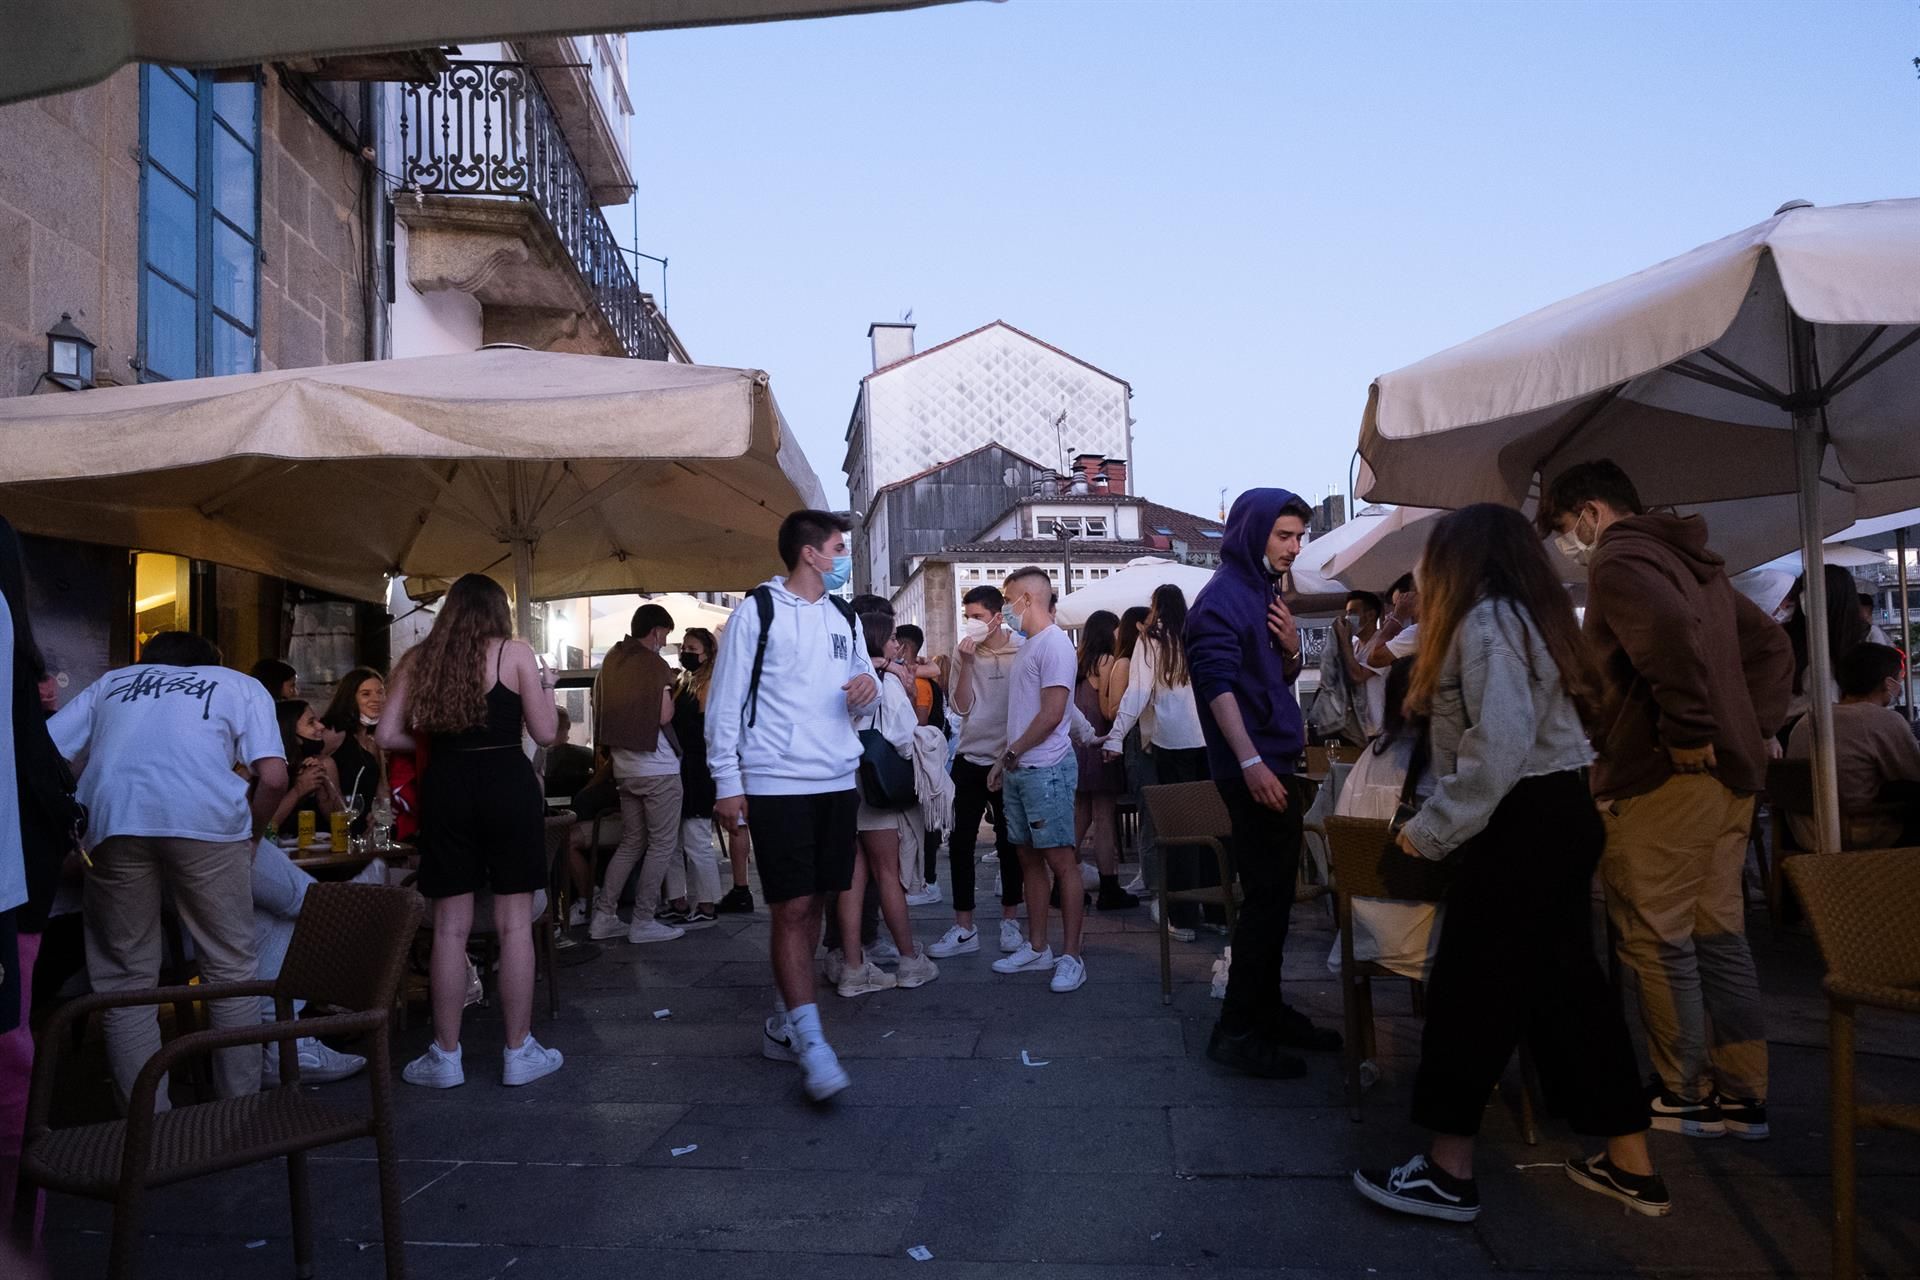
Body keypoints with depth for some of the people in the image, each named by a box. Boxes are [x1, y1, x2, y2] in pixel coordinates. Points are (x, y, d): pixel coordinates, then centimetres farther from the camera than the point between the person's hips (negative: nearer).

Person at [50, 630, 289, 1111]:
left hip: (113, 818, 2)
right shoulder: (241, 685, 23)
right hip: (207, 817, -2)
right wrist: (249, 836, 19)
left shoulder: (112, 682, 32)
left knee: (126, 976, 11)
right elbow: (274, 778, 5)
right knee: (230, 969, 10)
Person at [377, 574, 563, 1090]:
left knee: (450, 927, 8)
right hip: (507, 783, -3)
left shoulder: (418, 659, 8)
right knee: (514, 925, 4)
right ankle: (519, 1052, 10)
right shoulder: (514, 653, -2)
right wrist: (545, 684, 14)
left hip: (444, 787, 3)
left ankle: (445, 1056, 14)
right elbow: (544, 733, -2)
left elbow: (387, 736, 5)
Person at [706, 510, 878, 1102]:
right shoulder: (756, 612, -6)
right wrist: (726, 781, -10)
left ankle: (782, 1024, 25)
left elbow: (861, 673, 23)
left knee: (812, 904, 11)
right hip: (776, 784, -6)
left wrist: (869, 683, -2)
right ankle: (811, 1044, -3)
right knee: (792, 908, -7)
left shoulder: (843, 616, 13)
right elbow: (724, 699, -6)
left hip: (838, 782, 7)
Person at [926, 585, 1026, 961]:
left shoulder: (1021, 651, -6)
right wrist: (966, 663, -15)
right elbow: (962, 706, -6)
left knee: (1008, 843, 9)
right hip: (970, 760, 3)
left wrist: (1012, 754, -6)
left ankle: (1010, 920, 23)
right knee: (960, 842, 1)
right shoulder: (963, 652, 2)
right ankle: (964, 928, 9)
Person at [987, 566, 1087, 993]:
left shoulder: (1053, 643, -11)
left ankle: (1070, 957, 1)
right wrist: (1005, 762, 12)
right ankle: (1037, 948, 20)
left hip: (1046, 769, -9)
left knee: (1061, 861, -4)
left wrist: (1009, 754, -9)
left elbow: (1051, 714, -17)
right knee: (1030, 860, 12)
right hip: (1018, 770, 9)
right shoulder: (1026, 646, 18)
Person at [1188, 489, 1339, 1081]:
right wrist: (1250, 762, -29)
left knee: (1275, 896, 15)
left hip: (1277, 765, 9)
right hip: (1254, 770, -9)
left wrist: (1291, 647, 2)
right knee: (1266, 898, -7)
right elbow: (1217, 681, -21)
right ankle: (1237, 1031, 1)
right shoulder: (1223, 596, -11)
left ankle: (1267, 1010, 27)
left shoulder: (1267, 592, 17)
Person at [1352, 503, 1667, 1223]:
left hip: (1520, 825, -10)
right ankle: (1631, 1167, 22)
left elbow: (1499, 747, -22)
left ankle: (1449, 1175, 3)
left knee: (1471, 987, -4)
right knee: (1567, 982, 14)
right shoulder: (1532, 618, 17)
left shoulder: (1487, 622, -13)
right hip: (1561, 815, 10)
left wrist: (1432, 830, -18)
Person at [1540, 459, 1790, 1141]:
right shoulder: (1696, 562, 20)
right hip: (1731, 776, 10)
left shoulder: (1617, 560, -10)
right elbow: (1772, 647, 25)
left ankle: (1684, 1095, 11)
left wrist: (1688, 731, -22)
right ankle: (1743, 1094, 20)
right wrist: (1752, 729, 17)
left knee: (1659, 942, 1)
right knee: (1719, 935, 14)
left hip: (1664, 779, -9)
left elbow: (1668, 631, -30)